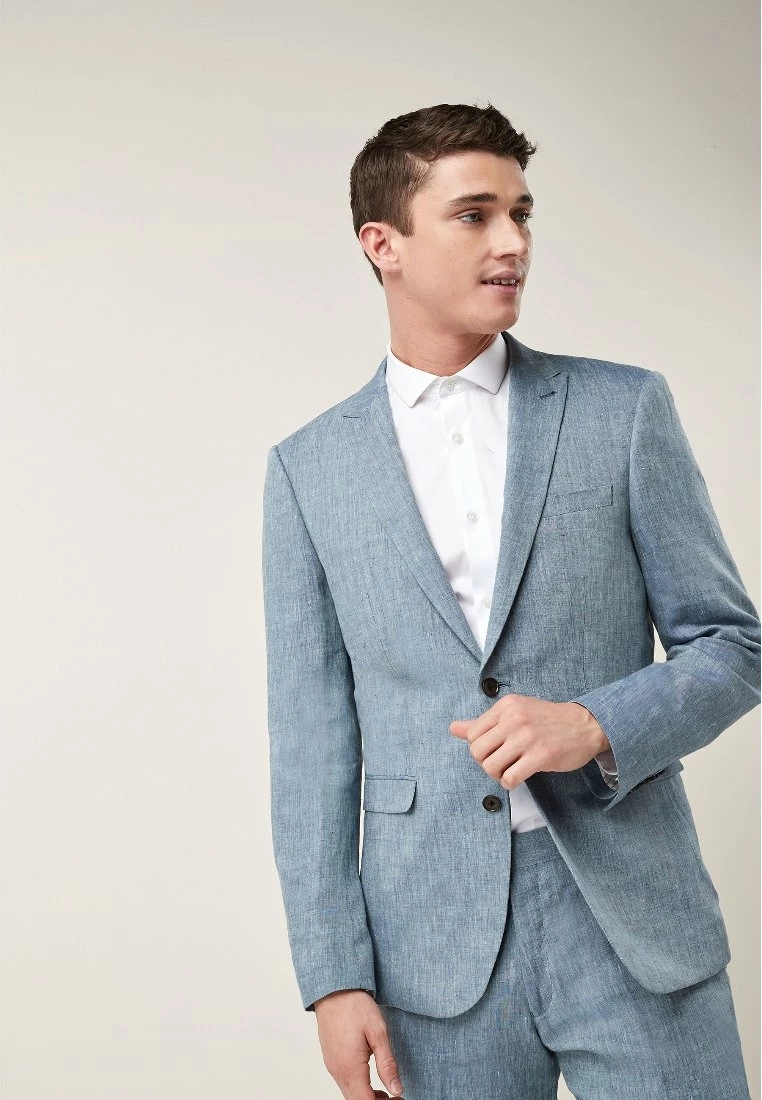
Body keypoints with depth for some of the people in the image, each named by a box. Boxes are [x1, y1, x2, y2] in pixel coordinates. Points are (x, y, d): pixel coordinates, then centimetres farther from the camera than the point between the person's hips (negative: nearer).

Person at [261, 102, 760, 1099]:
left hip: (632, 916, 0)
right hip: (434, 942, 1)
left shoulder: (625, 410, 2)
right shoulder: (309, 468, 5)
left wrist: (598, 726, -16)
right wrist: (334, 975, -1)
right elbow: (312, 734, 4)